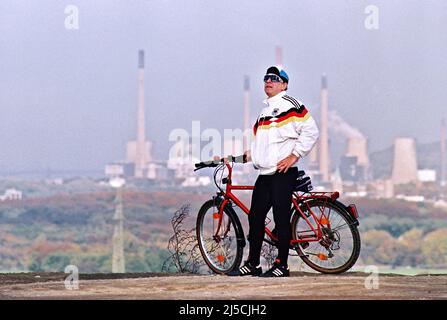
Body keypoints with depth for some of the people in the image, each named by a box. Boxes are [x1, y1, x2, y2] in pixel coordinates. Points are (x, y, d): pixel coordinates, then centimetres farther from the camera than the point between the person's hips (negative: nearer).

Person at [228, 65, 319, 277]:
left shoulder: (290, 105, -5)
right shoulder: (265, 110, 22)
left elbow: (311, 131, -12)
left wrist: (294, 156, -14)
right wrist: (249, 154, 14)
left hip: (283, 173, -8)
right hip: (264, 173, 8)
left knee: (281, 218, -6)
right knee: (255, 217, 8)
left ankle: (281, 265, -1)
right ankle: (253, 264, 15)